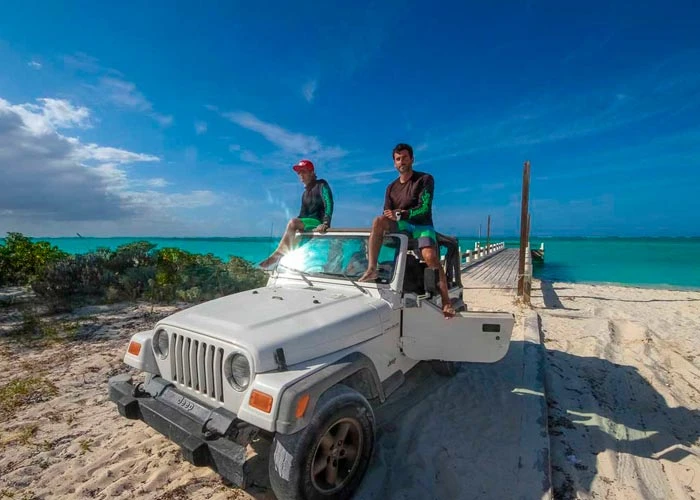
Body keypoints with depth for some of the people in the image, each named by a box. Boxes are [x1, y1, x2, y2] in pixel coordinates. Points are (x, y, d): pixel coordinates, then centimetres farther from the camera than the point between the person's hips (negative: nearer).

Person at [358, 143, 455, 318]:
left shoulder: (425, 179, 1)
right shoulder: (391, 187, 14)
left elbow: (424, 208, -12)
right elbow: (387, 215, 8)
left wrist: (399, 214, -19)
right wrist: (395, 216, -15)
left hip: (422, 226, -3)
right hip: (402, 226, 3)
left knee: (429, 256, -31)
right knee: (379, 221, -27)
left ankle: (446, 301, -21)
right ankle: (372, 269, -31)